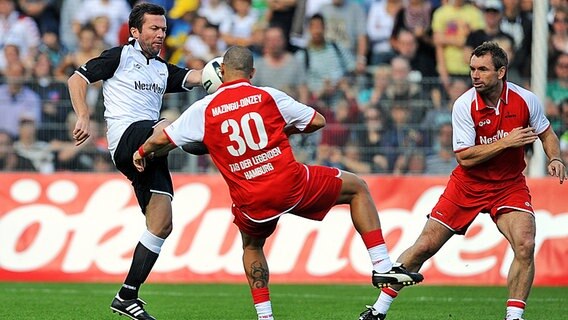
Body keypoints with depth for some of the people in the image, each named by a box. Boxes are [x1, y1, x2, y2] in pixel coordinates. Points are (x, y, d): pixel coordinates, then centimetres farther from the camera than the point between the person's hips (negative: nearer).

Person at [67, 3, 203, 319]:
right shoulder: (121, 56, 7)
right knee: (166, 128, -35)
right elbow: (77, 79, 4)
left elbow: (192, 77, 7)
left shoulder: (163, 70, 25)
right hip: (126, 136, -5)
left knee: (162, 225, -1)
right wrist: (84, 118, -9)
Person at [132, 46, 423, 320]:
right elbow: (318, 121, 8)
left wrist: (143, 154, 30)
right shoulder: (269, 97, 1)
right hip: (291, 185, -2)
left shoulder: (203, 110, 2)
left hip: (251, 203, 2)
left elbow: (161, 140, 9)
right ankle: (382, 266, 9)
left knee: (252, 246, 34)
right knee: (357, 188, 19)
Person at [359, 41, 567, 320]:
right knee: (424, 246, -2)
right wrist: (506, 142, -27)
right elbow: (465, 157, -20)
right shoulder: (464, 105, -17)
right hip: (467, 185, -1)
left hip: (509, 186, 1)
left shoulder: (525, 99, -11)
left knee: (525, 246, -23)